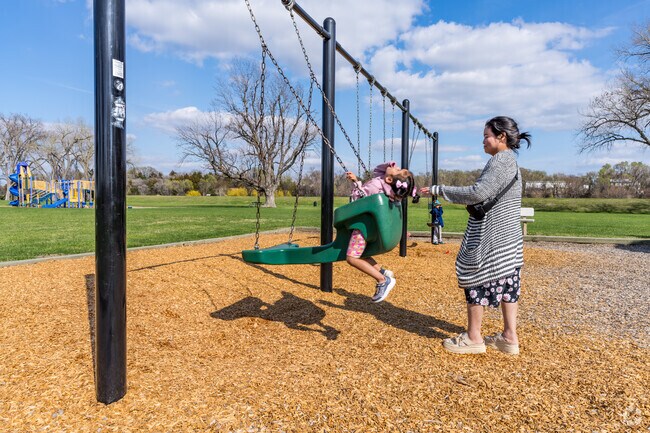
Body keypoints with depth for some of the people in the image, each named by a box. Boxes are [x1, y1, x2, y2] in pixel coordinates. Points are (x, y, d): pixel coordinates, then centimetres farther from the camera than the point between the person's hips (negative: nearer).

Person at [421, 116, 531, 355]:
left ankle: (473, 338, 9)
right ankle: (510, 337, 20)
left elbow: (478, 193, -25)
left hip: (491, 236, -10)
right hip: (508, 236, 10)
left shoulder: (501, 159, -15)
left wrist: (440, 190, -20)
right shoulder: (510, 160, 17)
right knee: (506, 282, 12)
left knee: (475, 280, -1)